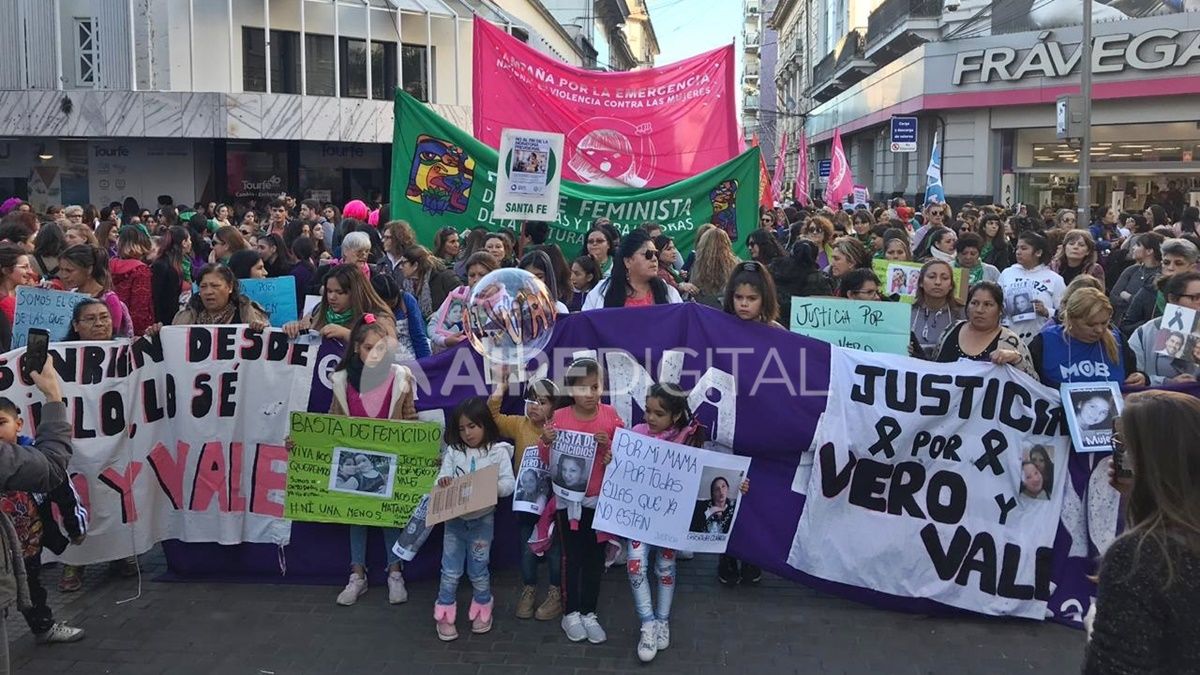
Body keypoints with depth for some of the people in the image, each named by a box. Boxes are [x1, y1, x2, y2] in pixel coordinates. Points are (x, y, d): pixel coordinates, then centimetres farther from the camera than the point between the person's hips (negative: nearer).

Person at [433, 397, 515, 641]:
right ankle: (444, 616, 20)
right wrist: (443, 482, -22)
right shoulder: (453, 451, 1)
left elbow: (509, 485, -11)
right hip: (454, 518, 2)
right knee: (450, 570, 7)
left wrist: (491, 486, -29)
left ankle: (482, 610, 32)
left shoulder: (498, 451, -7)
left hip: (482, 520, -2)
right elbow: (442, 480, 0)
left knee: (478, 570, 10)